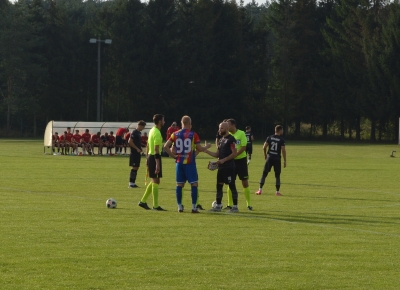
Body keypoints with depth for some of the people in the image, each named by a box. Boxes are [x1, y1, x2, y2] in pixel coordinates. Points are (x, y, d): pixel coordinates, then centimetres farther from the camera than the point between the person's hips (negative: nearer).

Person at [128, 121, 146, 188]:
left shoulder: (139, 133, 15)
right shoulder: (134, 132, -13)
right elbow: (130, 142, -20)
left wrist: (140, 149, 14)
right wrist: (137, 148, -18)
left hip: (138, 153, 9)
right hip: (134, 152, -9)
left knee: (136, 167, 10)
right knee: (134, 167, -9)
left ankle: (133, 182, 14)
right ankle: (131, 183, -7)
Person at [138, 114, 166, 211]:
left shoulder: (152, 131, 14)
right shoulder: (157, 133, -17)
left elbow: (148, 146, 21)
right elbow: (156, 149, -22)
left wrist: (148, 159, 26)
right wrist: (157, 164, -24)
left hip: (150, 156, 10)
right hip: (155, 157, -10)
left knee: (154, 181, 16)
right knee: (156, 181, -5)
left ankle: (143, 201, 18)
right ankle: (155, 206, -3)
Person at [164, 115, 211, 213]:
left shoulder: (175, 134, 3)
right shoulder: (193, 135, -7)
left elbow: (166, 146, 0)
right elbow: (199, 149, -5)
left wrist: (173, 155, 9)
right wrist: (206, 146, 14)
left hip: (179, 163, 4)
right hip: (190, 163, -4)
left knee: (179, 185, 9)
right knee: (194, 184, 2)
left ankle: (179, 206, 10)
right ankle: (194, 207, -2)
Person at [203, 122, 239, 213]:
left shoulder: (231, 139, -10)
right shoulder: (221, 140, 18)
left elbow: (234, 153, -15)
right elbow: (217, 154, 20)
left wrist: (224, 160, -18)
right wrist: (206, 151, 9)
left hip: (229, 167, -9)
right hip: (221, 167, 9)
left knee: (232, 186, -5)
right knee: (219, 185, 9)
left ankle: (235, 207, -2)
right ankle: (218, 206, 15)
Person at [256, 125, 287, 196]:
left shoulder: (270, 137, 3)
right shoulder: (281, 139, -5)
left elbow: (264, 147, 0)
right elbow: (283, 150, -10)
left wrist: (265, 155, 18)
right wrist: (284, 161, -4)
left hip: (269, 158, 2)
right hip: (277, 159, -2)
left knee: (264, 174, 7)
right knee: (277, 175, 7)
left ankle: (260, 189, 0)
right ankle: (277, 191, 5)